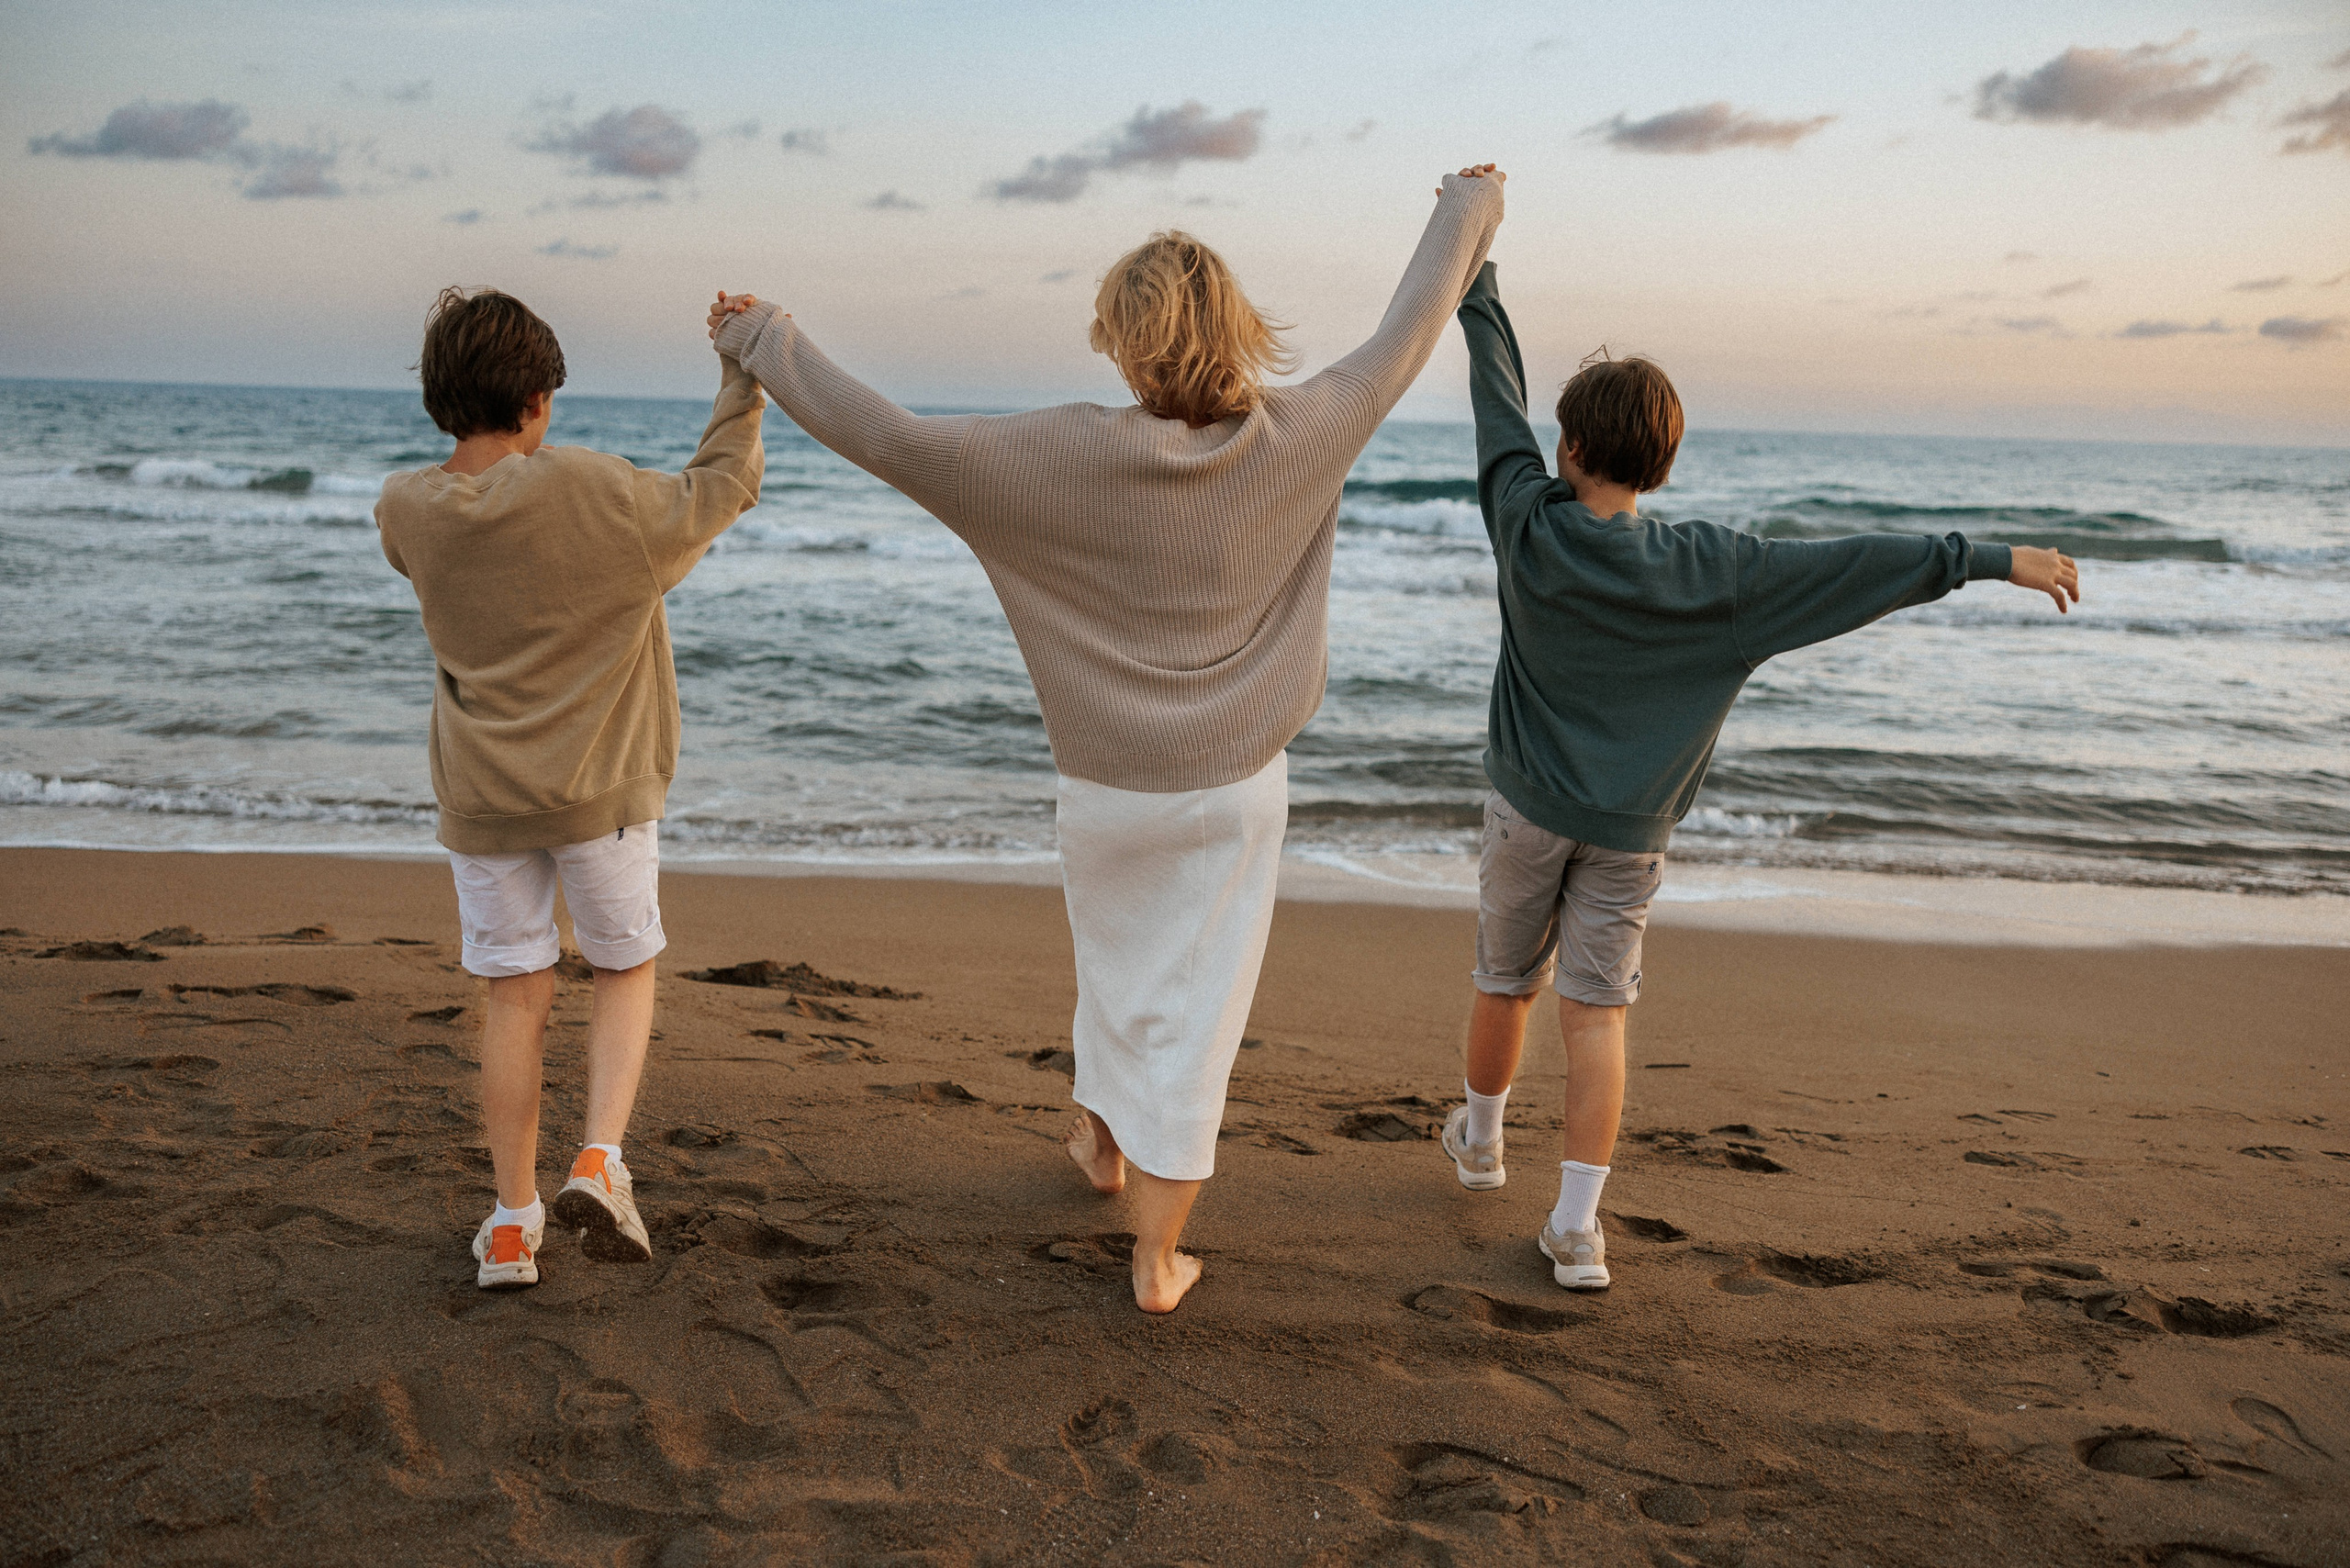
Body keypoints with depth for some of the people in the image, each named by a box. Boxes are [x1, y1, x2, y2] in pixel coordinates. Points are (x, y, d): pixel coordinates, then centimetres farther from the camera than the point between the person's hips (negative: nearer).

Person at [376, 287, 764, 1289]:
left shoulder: (406, 512, -6)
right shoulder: (594, 492, -18)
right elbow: (724, 488, -5)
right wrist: (743, 374, 5)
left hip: (481, 798, 3)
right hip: (602, 789, -3)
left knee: (516, 999, 12)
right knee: (626, 971, 17)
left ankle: (512, 1223, 17)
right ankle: (601, 1162, -2)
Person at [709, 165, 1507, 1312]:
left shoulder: (1073, 457, -22)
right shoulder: (1295, 441, -15)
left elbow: (893, 442, -20)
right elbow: (1407, 335, 1)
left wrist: (769, 345, -6)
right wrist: (1467, 216, 18)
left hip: (1108, 788, 0)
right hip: (1236, 789, 0)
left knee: (1118, 968, 27)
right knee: (1194, 1012, 8)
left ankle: (1101, 1141, 51)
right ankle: (1156, 1257, 18)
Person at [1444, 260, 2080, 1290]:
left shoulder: (1530, 529, -13)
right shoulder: (1708, 570, -14)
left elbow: (1498, 402, 0)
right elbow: (1856, 565, -14)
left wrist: (1478, 285, 13)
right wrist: (1992, 561, -7)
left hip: (1529, 808, 1)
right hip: (1628, 829, -1)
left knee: (1506, 984, 18)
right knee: (1596, 1013, 2)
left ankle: (1480, 1140, 41)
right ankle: (1577, 1226, -1)